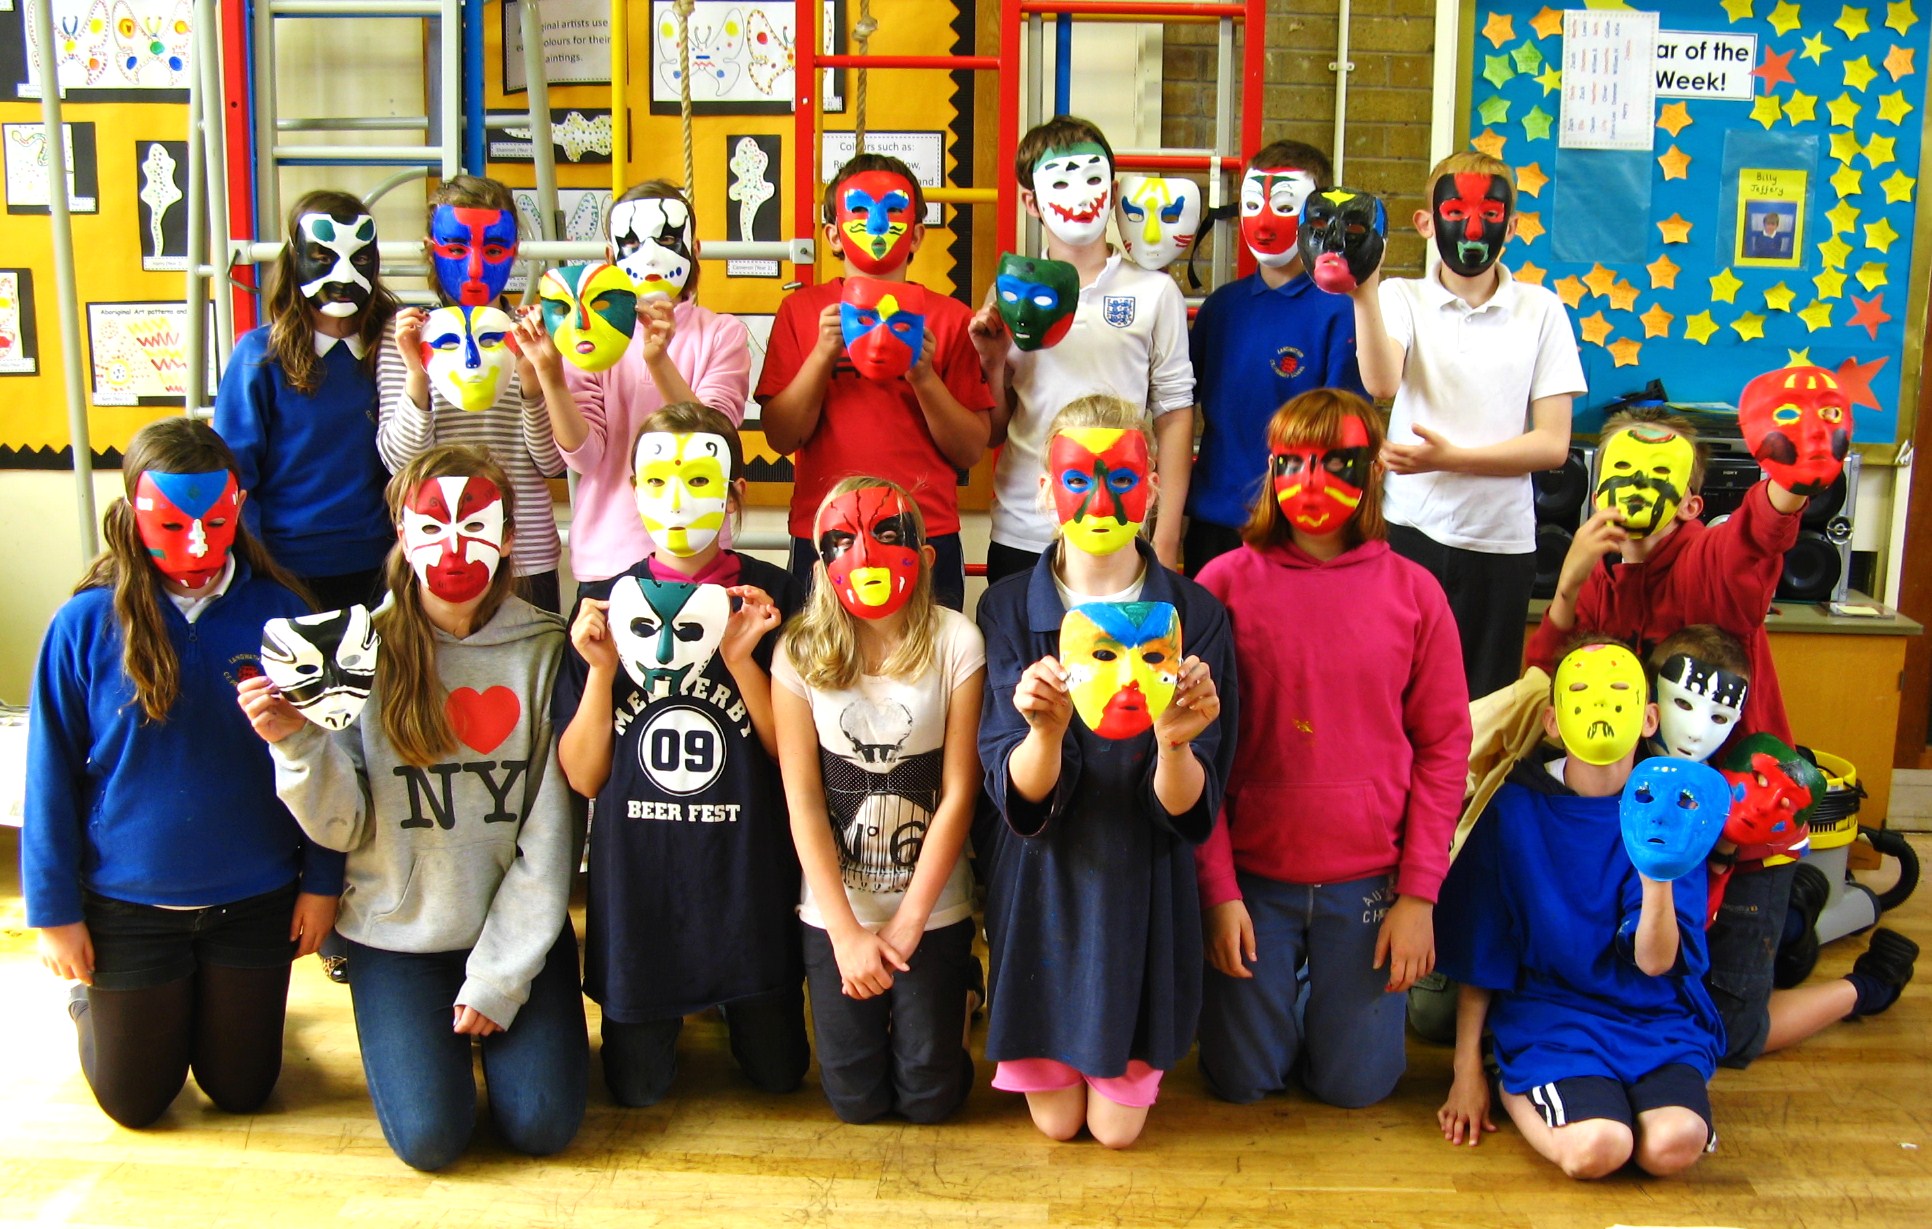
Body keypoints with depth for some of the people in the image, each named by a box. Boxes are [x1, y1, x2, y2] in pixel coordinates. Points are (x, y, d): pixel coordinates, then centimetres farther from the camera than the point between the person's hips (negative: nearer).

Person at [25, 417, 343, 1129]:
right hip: (128, 903, -1)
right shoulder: (88, 624, -13)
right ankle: (89, 1001, 45)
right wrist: (53, 910, -4)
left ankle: (224, 1008, 46)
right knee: (135, 1102, 17)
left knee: (241, 1091, 16)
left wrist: (321, 881, -2)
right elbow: (51, 777, -6)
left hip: (255, 902, 1)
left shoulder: (278, 612, -10)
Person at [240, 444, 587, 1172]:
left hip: (520, 926, 1)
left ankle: (494, 1014, 23)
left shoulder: (543, 650, -6)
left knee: (542, 1125, -8)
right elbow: (344, 827, -8)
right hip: (398, 930, 0)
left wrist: (500, 975, -9)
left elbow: (550, 835, -6)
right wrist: (298, 745, -27)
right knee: (430, 1136, -10)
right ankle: (425, 1026, 22)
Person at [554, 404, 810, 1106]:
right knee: (638, 1086, 10)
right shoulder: (610, 604, -4)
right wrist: (600, 673, -17)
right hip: (636, 876, 1)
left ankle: (734, 997, 41)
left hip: (748, 872, -1)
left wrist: (742, 661, -21)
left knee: (778, 1071, 12)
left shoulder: (770, 599, -8)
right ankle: (674, 1007, 40)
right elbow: (582, 778, -3)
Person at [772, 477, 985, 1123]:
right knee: (857, 1099, 7)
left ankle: (953, 984, 34)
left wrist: (908, 922, -10)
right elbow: (802, 802, -7)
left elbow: (958, 792, -9)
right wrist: (846, 931, -10)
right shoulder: (801, 652, -7)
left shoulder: (955, 642, -10)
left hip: (935, 908, -1)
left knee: (930, 1098, 7)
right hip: (833, 913, 1)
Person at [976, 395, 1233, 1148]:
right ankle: (1047, 1063, 42)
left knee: (1117, 1126, 9)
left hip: (1143, 888, 0)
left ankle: (1134, 1058, 41)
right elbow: (1018, 796, -17)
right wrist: (1044, 733, -39)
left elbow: (1187, 810, -15)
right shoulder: (1010, 609, -11)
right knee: (1054, 1120, 10)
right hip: (1041, 886, 0)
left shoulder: (1194, 616, -12)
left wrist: (1176, 746, -37)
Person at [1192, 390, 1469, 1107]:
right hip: (1254, 876, 0)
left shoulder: (1413, 591, -3)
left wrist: (1420, 892, -4)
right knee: (1243, 1081, 9)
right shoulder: (1226, 583, -6)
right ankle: (1280, 990, 39)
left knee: (1355, 1085, 9)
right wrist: (1218, 888, -7)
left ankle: (1334, 990, 39)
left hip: (1369, 882, 1)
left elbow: (1443, 747, 0)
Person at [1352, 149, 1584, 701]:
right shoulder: (1401, 298, 3)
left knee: (1484, 707, 7)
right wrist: (1364, 291, -28)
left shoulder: (1541, 312, 4)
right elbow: (1381, 383, -18)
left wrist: (1451, 457, -13)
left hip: (1501, 542, 1)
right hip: (1408, 531, -1)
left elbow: (1553, 444, -2)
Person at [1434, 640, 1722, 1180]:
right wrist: (1467, 1067, 3)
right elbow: (1479, 953, 3)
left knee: (1673, 1146, -27)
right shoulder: (1517, 809, -4)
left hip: (1656, 1018, 1)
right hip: (1550, 1009, -1)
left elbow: (1656, 963, -9)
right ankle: (1517, 1088, 3)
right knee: (1595, 1147, -27)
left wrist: (1658, 877, -28)